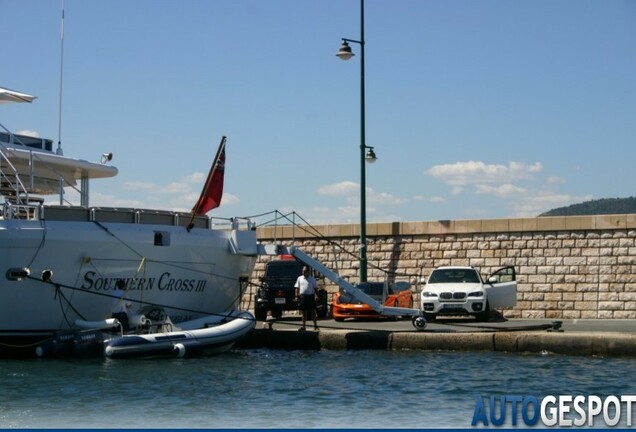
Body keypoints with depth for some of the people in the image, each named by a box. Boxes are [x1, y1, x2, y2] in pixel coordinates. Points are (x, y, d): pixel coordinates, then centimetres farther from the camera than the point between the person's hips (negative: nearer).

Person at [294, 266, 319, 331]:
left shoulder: (312, 279, 4)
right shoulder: (299, 278, 11)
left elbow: (315, 288, 3)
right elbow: (297, 288, 11)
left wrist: (316, 295, -8)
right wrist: (297, 294, -1)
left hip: (310, 296, -2)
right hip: (302, 296, 2)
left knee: (313, 312, -2)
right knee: (304, 312, 6)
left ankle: (315, 325, 2)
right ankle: (303, 326, 10)